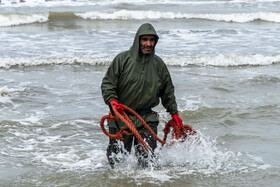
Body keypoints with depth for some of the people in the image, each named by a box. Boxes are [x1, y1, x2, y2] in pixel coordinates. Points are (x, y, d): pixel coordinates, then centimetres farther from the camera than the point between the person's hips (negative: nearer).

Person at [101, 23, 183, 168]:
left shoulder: (158, 64, 6)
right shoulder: (122, 59, -5)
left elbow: (168, 91, 18)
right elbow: (107, 83, -4)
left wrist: (174, 113, 19)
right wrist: (112, 100, -21)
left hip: (146, 118, 2)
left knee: (147, 160, -11)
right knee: (117, 162, 3)